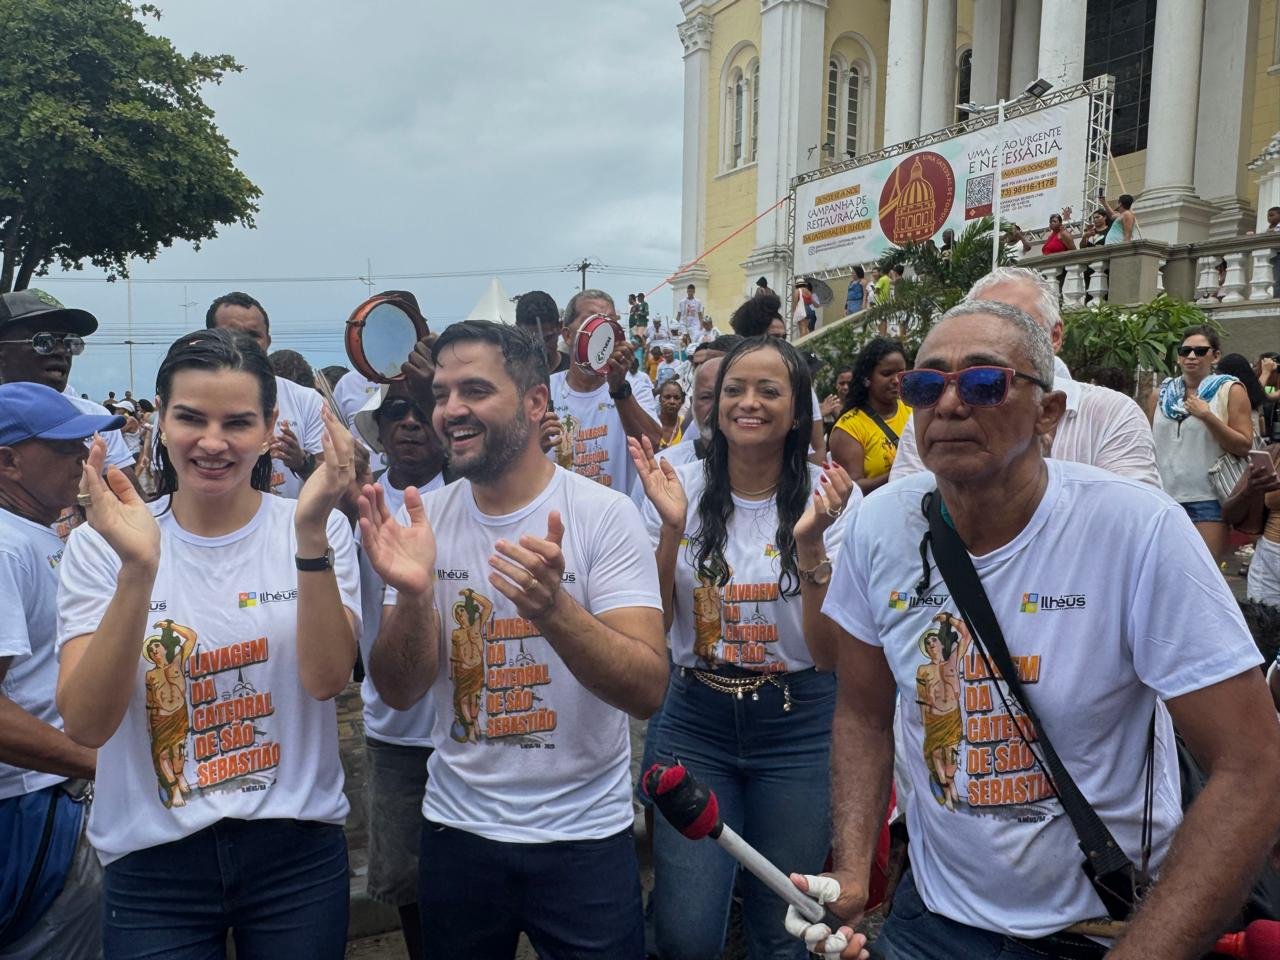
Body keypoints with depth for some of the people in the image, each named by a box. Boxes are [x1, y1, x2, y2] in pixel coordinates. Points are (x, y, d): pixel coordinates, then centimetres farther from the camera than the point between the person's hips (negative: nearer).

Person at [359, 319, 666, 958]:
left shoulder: (605, 514, -14)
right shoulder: (421, 520, -4)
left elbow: (648, 690, -20)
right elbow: (400, 692, -6)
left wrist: (553, 609, -38)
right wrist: (414, 595, -26)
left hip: (584, 834, -3)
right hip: (458, 828, 3)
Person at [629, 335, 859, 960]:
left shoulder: (830, 495, -8)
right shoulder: (683, 487, -3)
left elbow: (831, 650, -11)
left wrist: (809, 541, -24)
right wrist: (672, 527, -17)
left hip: (796, 729, -1)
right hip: (696, 721, 1)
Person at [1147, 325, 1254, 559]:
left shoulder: (1230, 391, 1)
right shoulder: (1160, 394, 10)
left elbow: (1244, 446, -5)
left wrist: (1207, 416, -15)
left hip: (1208, 499, -3)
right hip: (1162, 496, 4)